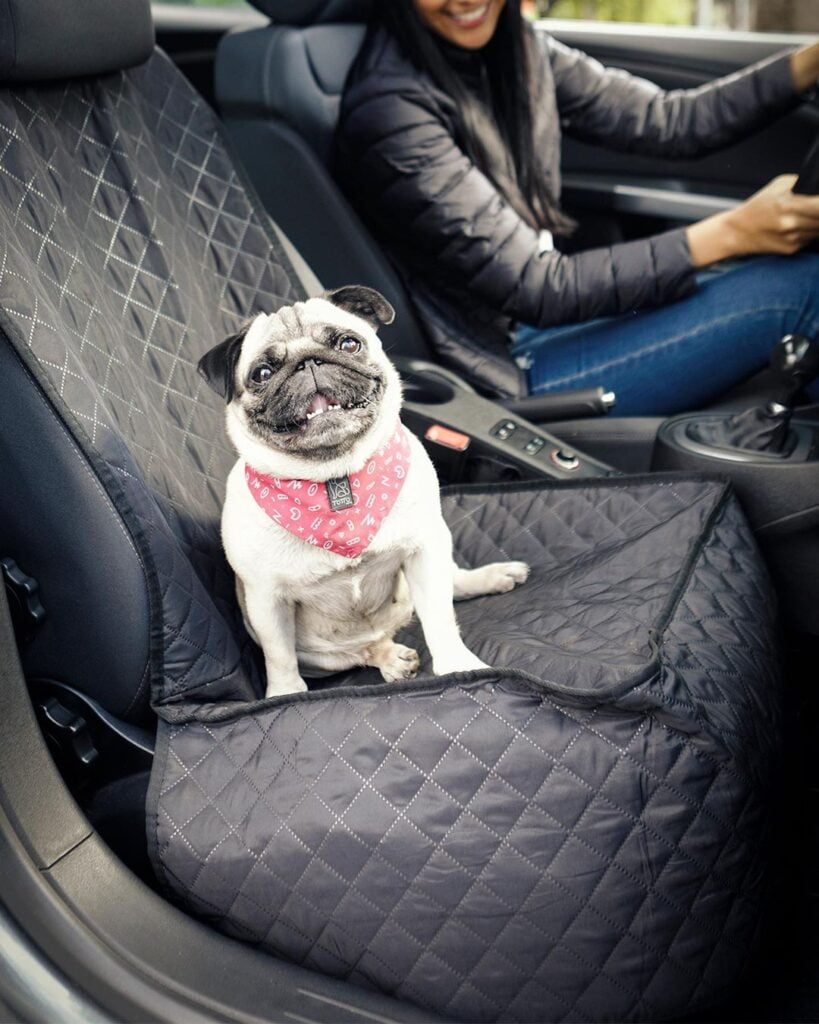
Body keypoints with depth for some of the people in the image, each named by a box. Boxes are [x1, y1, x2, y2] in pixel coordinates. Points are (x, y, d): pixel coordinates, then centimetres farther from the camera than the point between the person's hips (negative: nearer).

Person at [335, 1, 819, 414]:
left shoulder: (518, 48, 2)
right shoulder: (392, 111, -21)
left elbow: (668, 122, 3)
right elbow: (536, 287, -21)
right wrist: (731, 233, -23)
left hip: (551, 306, 8)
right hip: (511, 369, -8)